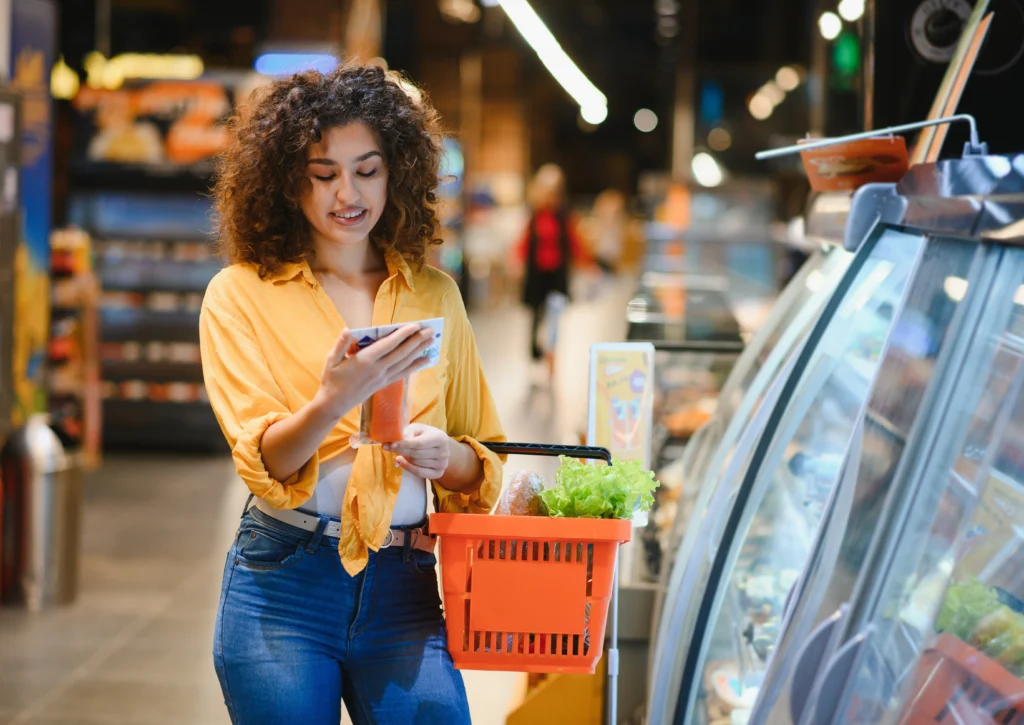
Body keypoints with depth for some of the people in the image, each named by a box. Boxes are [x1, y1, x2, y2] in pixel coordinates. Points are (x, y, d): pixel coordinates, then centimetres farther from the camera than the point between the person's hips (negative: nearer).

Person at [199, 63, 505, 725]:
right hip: (282, 587, -2)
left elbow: (484, 461, 17)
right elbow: (262, 462, -9)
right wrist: (333, 401, -29)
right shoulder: (240, 294, 2)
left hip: (404, 591, 2)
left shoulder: (435, 295, 12)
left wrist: (446, 455, -6)